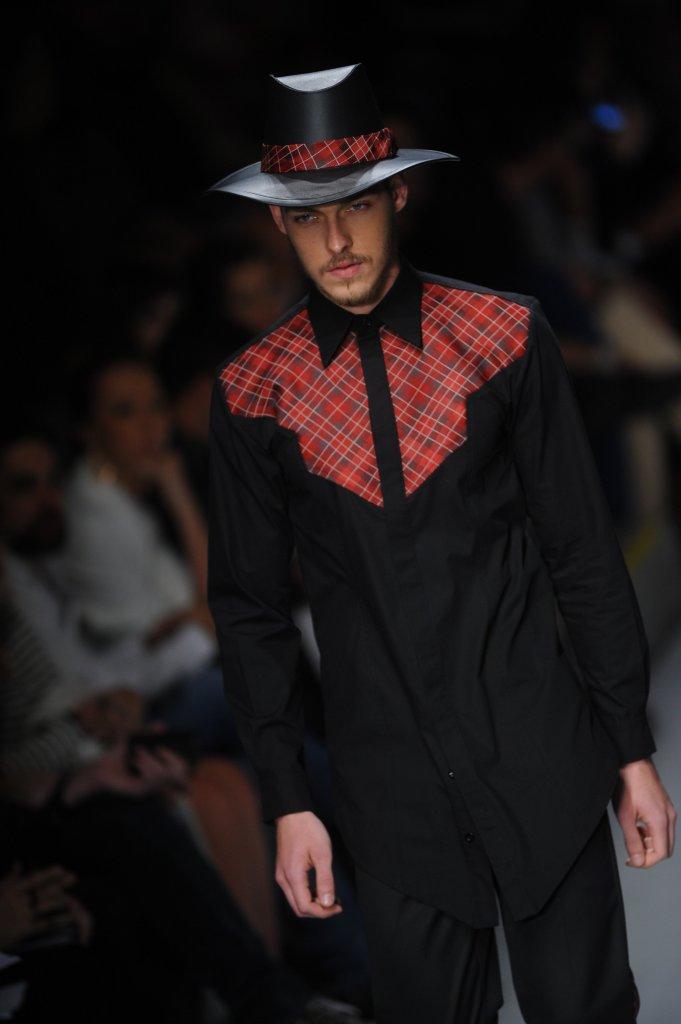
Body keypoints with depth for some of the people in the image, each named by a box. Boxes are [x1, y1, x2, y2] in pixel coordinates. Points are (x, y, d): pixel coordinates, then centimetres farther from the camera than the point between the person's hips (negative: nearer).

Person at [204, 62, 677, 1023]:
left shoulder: (506, 338, -4)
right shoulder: (255, 390, -2)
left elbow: (586, 554, 0)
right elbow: (250, 606, 5)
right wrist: (288, 802, 4)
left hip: (543, 760, -1)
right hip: (390, 789, 1)